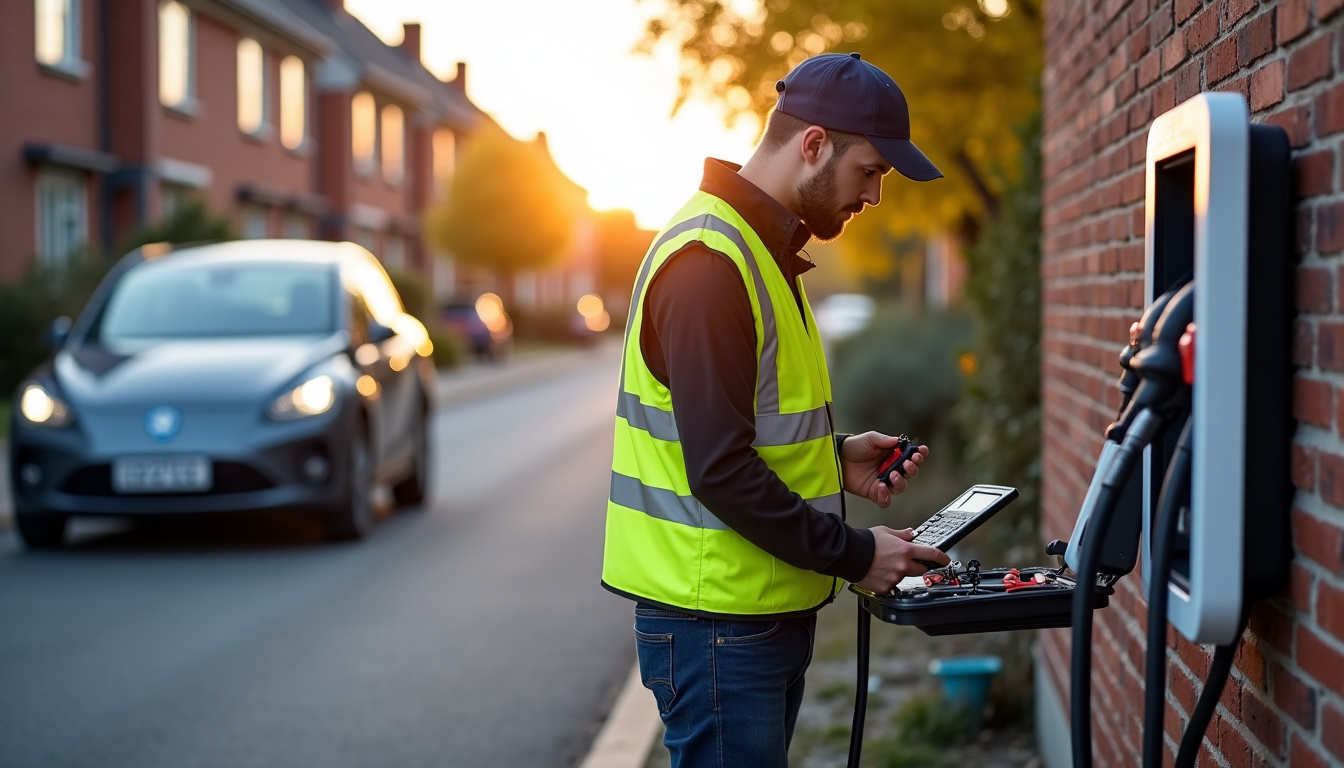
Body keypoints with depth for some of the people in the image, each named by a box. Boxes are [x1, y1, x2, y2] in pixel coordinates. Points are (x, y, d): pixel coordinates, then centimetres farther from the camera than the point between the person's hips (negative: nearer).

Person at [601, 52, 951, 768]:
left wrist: (835, 455, 8)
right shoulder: (706, 259, -19)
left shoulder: (764, 250, 15)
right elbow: (720, 470, -23)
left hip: (769, 611, 10)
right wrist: (854, 554, -16)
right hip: (718, 621, -10)